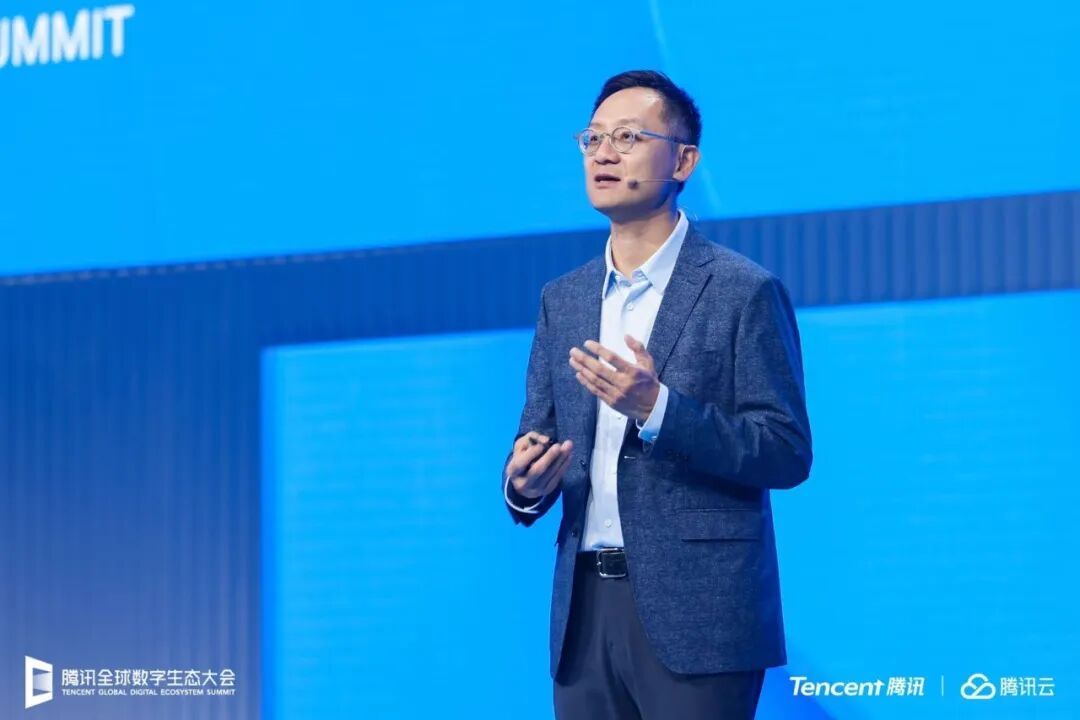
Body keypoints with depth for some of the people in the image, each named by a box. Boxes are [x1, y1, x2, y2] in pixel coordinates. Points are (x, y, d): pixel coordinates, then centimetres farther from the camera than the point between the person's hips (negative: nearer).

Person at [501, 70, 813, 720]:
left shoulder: (744, 292, -3)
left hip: (698, 614, -5)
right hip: (586, 614, 5)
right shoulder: (563, 299, 14)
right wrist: (525, 484, -9)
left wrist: (657, 410, -21)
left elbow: (787, 453, -8)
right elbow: (538, 433, 15)